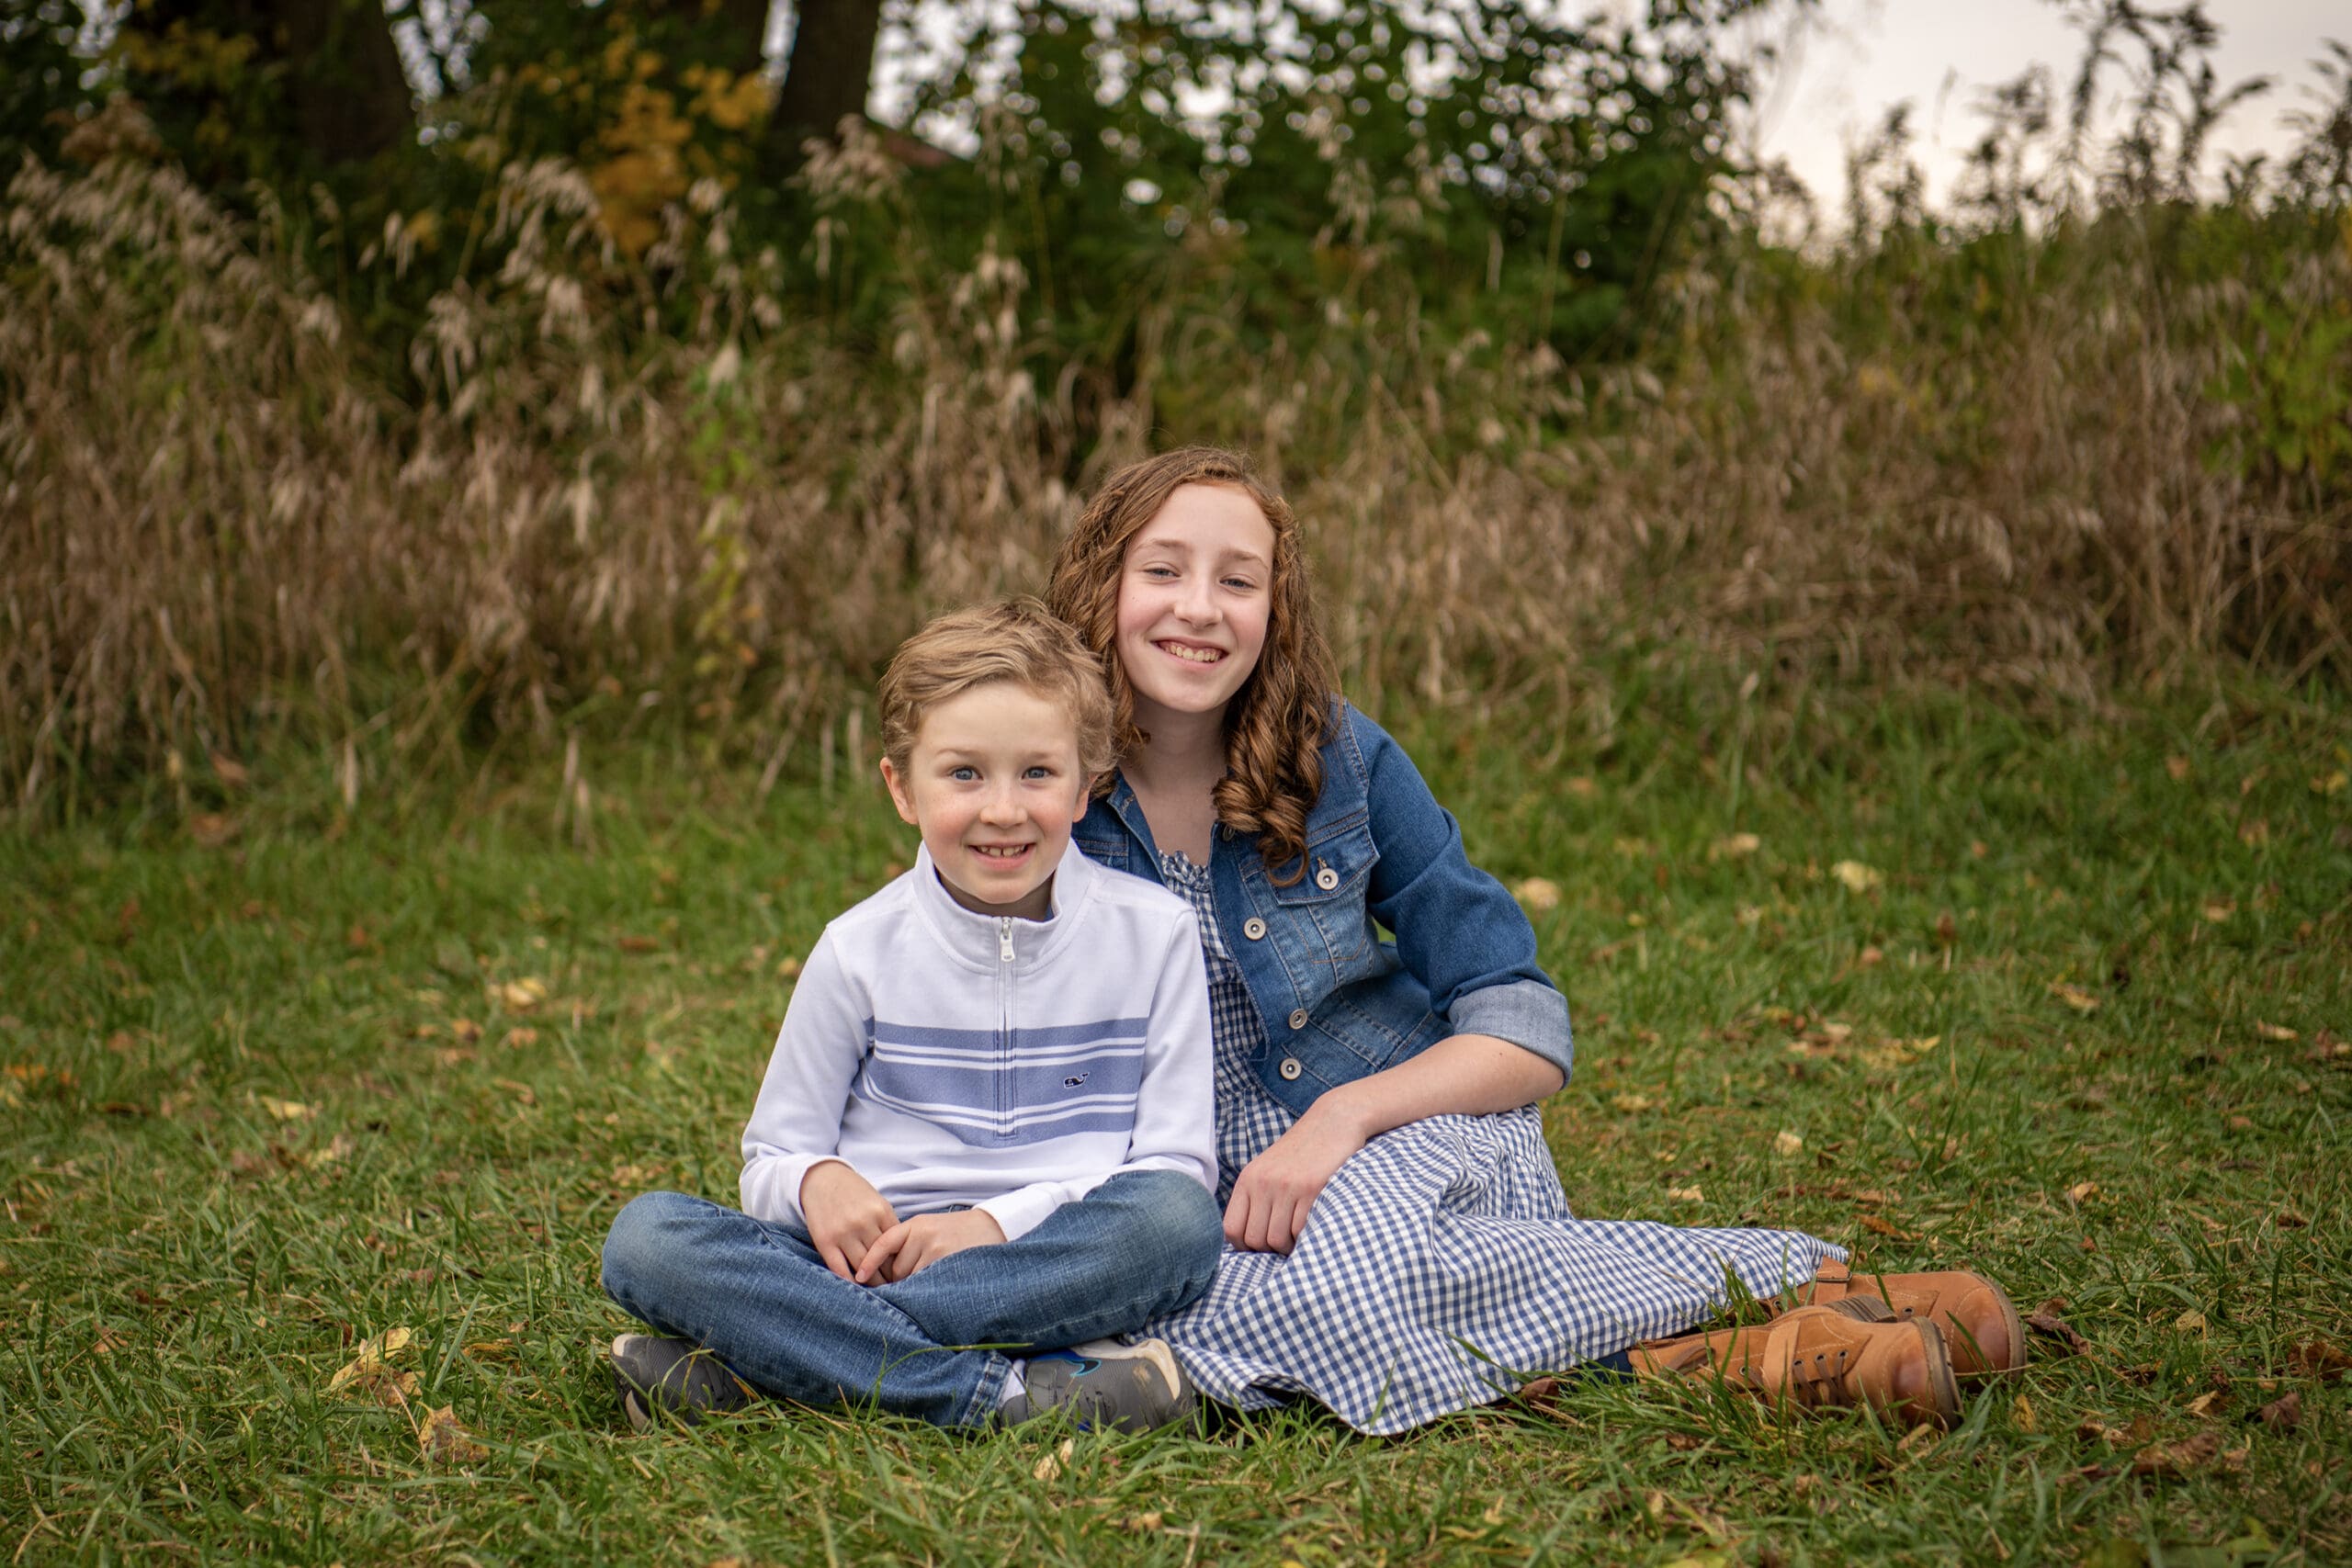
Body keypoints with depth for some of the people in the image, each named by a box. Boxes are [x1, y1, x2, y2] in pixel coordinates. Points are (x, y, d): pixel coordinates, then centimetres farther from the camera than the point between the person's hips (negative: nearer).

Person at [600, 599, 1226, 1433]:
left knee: (1176, 1220, -34)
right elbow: (773, 1159, 9)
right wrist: (816, 1181, -16)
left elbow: (1175, 1164, -1)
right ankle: (1006, 1388, -32)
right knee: (646, 1234, -22)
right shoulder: (861, 951, 4)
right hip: (878, 1260, 1)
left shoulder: (1152, 934, 3)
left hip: (1060, 1261, 0)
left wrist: (1001, 1222, -15)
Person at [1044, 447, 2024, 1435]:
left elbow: (1527, 1033, -4)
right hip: (1199, 1194, 1)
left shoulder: (1340, 759, -4)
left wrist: (1343, 1113, -21)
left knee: (1322, 1280, -37)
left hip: (1418, 1141, -1)